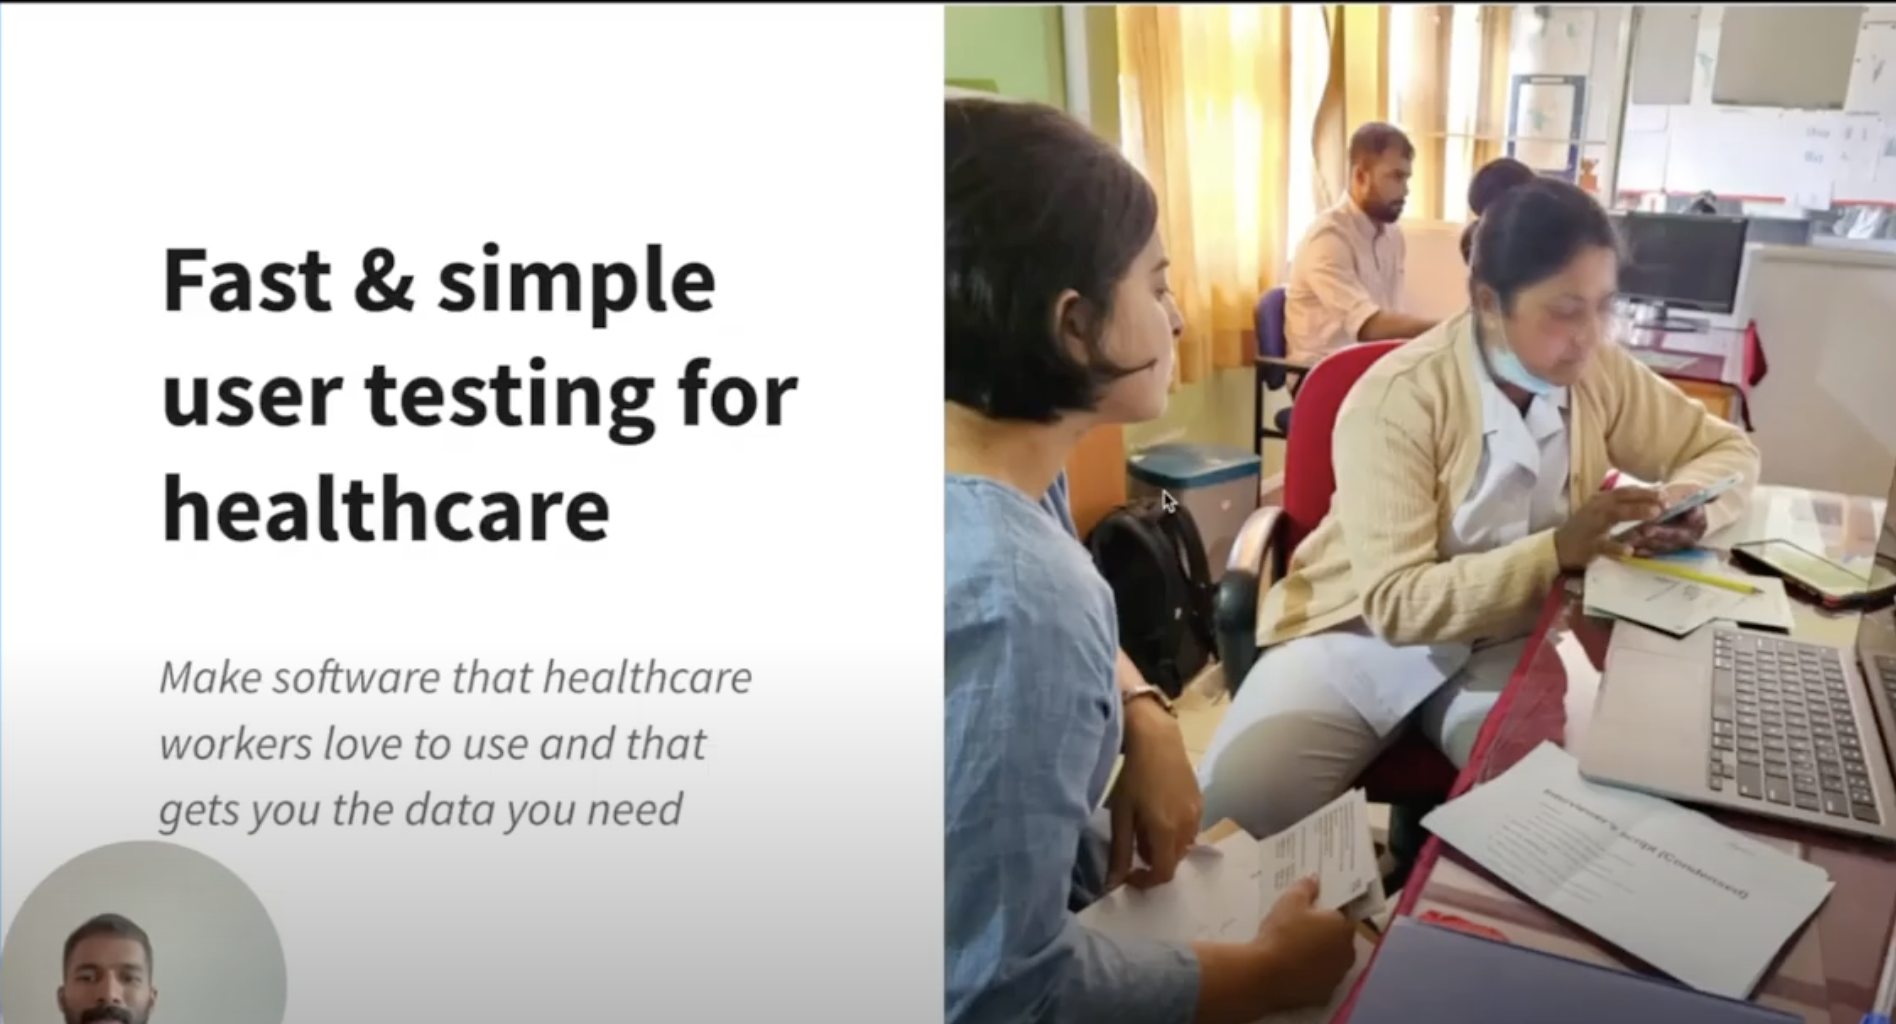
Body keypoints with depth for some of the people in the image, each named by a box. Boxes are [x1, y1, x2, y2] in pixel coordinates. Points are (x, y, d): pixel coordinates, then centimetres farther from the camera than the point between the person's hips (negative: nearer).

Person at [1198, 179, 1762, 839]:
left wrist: (1688, 504, -13)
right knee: (1240, 800, -27)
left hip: (1511, 643, 4)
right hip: (1364, 633, -4)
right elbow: (1397, 601, -23)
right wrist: (1556, 550, -32)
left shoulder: (1602, 373, -3)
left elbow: (1728, 448, 11)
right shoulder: (1399, 399, -20)